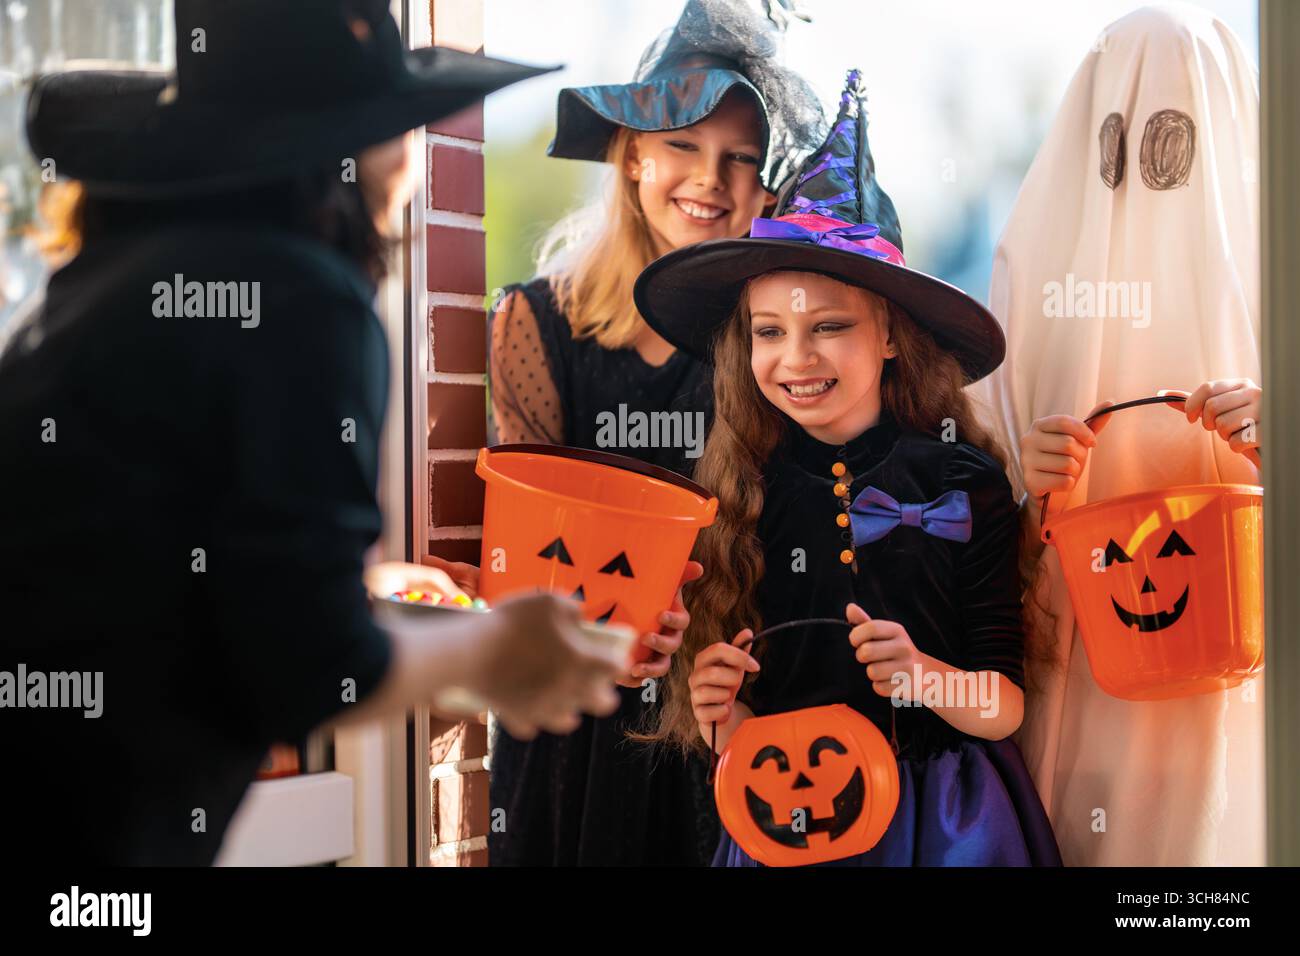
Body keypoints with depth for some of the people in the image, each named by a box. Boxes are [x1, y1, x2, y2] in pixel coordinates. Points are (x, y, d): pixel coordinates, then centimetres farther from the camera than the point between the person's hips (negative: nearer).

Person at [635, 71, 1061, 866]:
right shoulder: (746, 495, -4)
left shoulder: (964, 483, -9)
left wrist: (925, 678, -25)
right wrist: (724, 716, -17)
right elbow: (743, 729, 4)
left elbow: (1007, 705, -7)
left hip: (948, 820, -1)